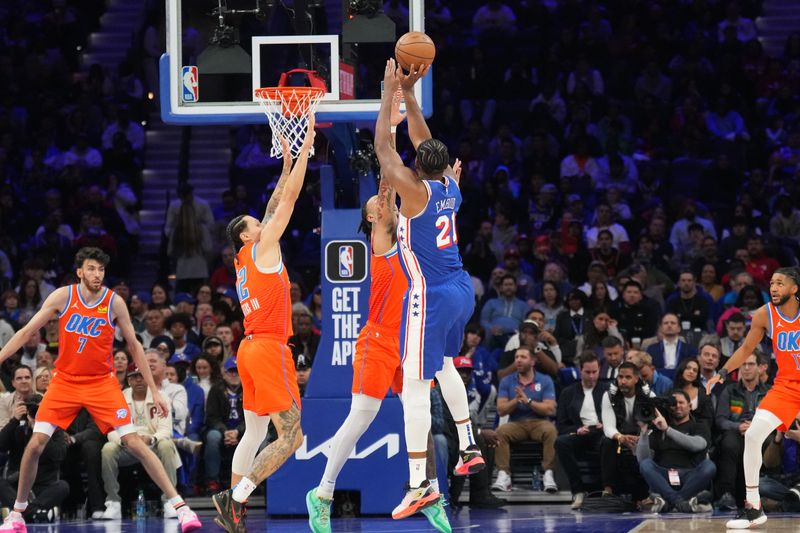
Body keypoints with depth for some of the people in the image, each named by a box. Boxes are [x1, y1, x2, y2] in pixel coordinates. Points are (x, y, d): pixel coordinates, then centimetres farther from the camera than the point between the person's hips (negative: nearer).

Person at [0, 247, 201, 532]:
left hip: (101, 383, -1)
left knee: (134, 443, -11)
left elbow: (134, 346, 2)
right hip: (65, 381, 1)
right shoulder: (62, 296, -6)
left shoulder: (114, 303, -7)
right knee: (35, 445, -9)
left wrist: (154, 391, 0)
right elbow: (26, 332, -1)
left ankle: (179, 506, -9)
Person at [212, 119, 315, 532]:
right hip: (269, 349, -9)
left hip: (251, 349, 9)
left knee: (254, 433, 11)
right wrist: (306, 146, -3)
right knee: (291, 437, -11)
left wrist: (285, 164, 25)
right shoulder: (261, 249, -5)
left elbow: (276, 206, 24)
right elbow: (290, 198, -6)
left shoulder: (245, 259, 16)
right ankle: (235, 497, -20)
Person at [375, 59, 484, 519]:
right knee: (445, 365, 31)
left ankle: (420, 484, -13)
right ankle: (469, 449, 36)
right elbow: (424, 141, 16)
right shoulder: (450, 187, 3)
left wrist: (390, 92, -5)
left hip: (431, 297, -8)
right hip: (461, 291, 8)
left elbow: (383, 147, -11)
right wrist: (409, 93, 13)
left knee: (415, 386, -8)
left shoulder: (416, 191, -16)